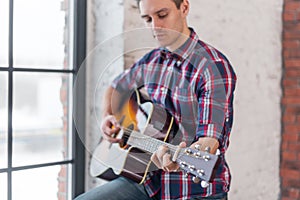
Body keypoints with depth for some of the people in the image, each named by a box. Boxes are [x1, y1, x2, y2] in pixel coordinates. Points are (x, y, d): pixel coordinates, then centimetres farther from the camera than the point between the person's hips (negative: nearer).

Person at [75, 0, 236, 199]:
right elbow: (117, 87, 27)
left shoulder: (214, 67, -14)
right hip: (147, 181, 5)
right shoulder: (151, 61, 7)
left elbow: (210, 138, -23)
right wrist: (108, 116, 8)